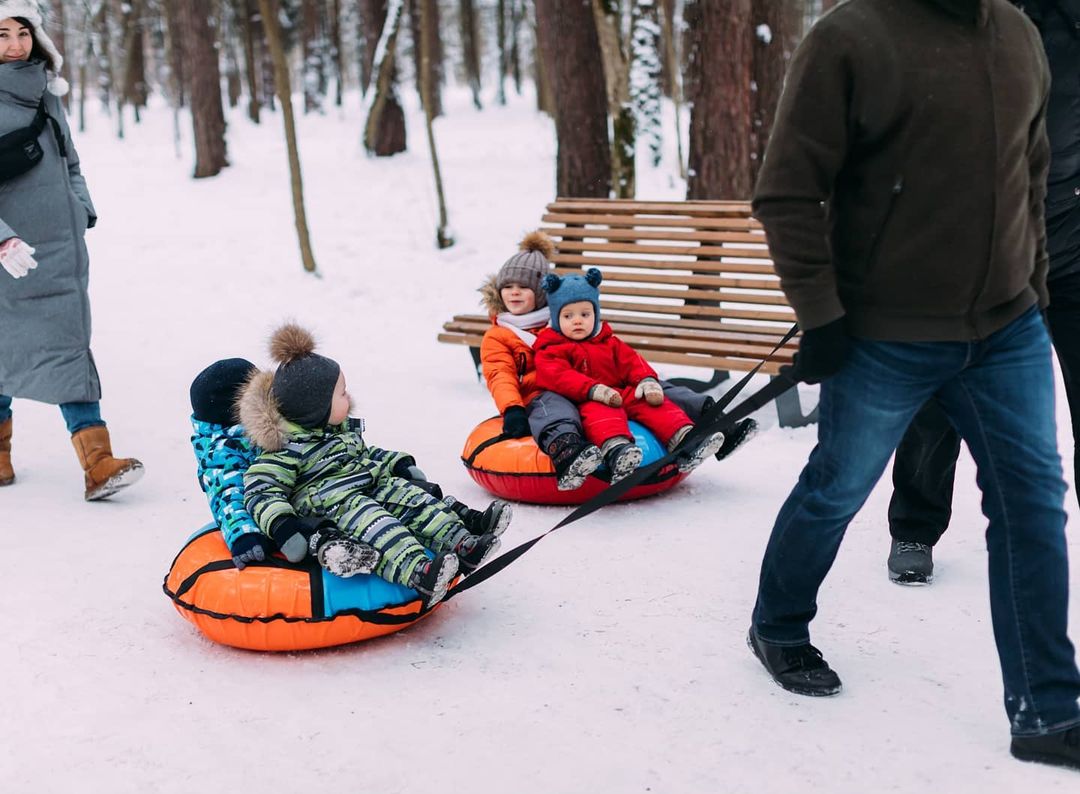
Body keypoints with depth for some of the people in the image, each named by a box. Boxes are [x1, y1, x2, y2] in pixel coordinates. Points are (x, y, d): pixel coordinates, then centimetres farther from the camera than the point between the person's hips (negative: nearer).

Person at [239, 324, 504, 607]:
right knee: (365, 518, -34)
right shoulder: (286, 447, -12)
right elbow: (260, 492, -16)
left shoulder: (341, 428, 17)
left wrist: (401, 465, 23)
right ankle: (417, 573, -54)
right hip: (331, 507, -9)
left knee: (413, 499, -12)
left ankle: (461, 544, -27)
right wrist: (282, 526, -31)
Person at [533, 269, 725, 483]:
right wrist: (594, 390, -25)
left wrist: (647, 380, -9)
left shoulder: (610, 343, 27)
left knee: (655, 404, -17)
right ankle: (615, 451, -69)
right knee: (601, 413, -40)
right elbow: (559, 376, -11)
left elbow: (632, 362, 15)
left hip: (624, 395, 6)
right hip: (586, 402, -6)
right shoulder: (551, 350, 8)